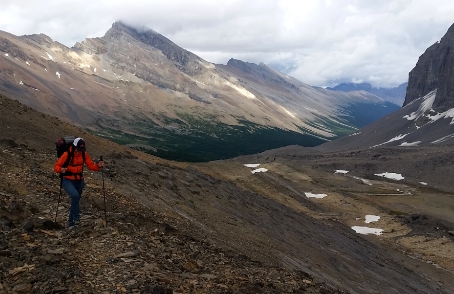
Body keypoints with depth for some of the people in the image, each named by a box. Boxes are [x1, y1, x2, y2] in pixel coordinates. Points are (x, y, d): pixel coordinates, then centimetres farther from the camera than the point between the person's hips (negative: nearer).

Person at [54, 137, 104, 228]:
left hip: (79, 181, 6)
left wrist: (98, 166, -19)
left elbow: (91, 165, 1)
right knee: (75, 195, -31)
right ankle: (76, 218, -17)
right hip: (68, 181, -5)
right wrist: (61, 169, -38)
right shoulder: (67, 154, -18)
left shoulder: (84, 154, -3)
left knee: (76, 200, 14)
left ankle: (71, 222, 30)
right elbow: (56, 166, -16)